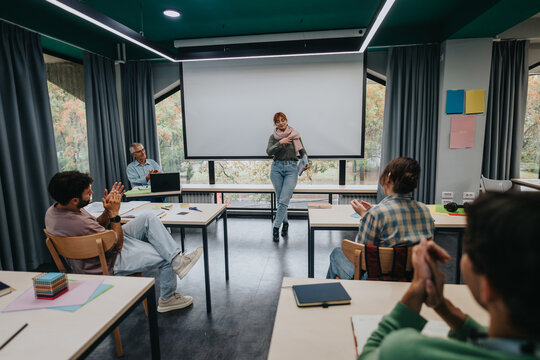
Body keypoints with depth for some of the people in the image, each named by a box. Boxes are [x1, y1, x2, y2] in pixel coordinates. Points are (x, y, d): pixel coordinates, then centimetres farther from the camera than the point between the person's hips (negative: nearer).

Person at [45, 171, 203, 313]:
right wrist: (114, 213, -17)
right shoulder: (79, 224, -36)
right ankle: (167, 299, 24)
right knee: (166, 258, -2)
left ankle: (177, 259, -8)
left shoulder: (54, 210, -5)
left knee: (149, 218, -5)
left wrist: (108, 210, -9)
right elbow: (117, 244, -22)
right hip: (110, 263, -9)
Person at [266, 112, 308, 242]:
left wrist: (305, 163, -7)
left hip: (292, 169, -2)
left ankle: (276, 227, -1)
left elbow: (302, 151, 8)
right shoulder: (273, 137, 6)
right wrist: (280, 143, -20)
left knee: (284, 200, -10)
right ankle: (285, 223, 28)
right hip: (277, 168, 2)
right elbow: (269, 151, -10)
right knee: (279, 199, 8)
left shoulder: (295, 135, 5)